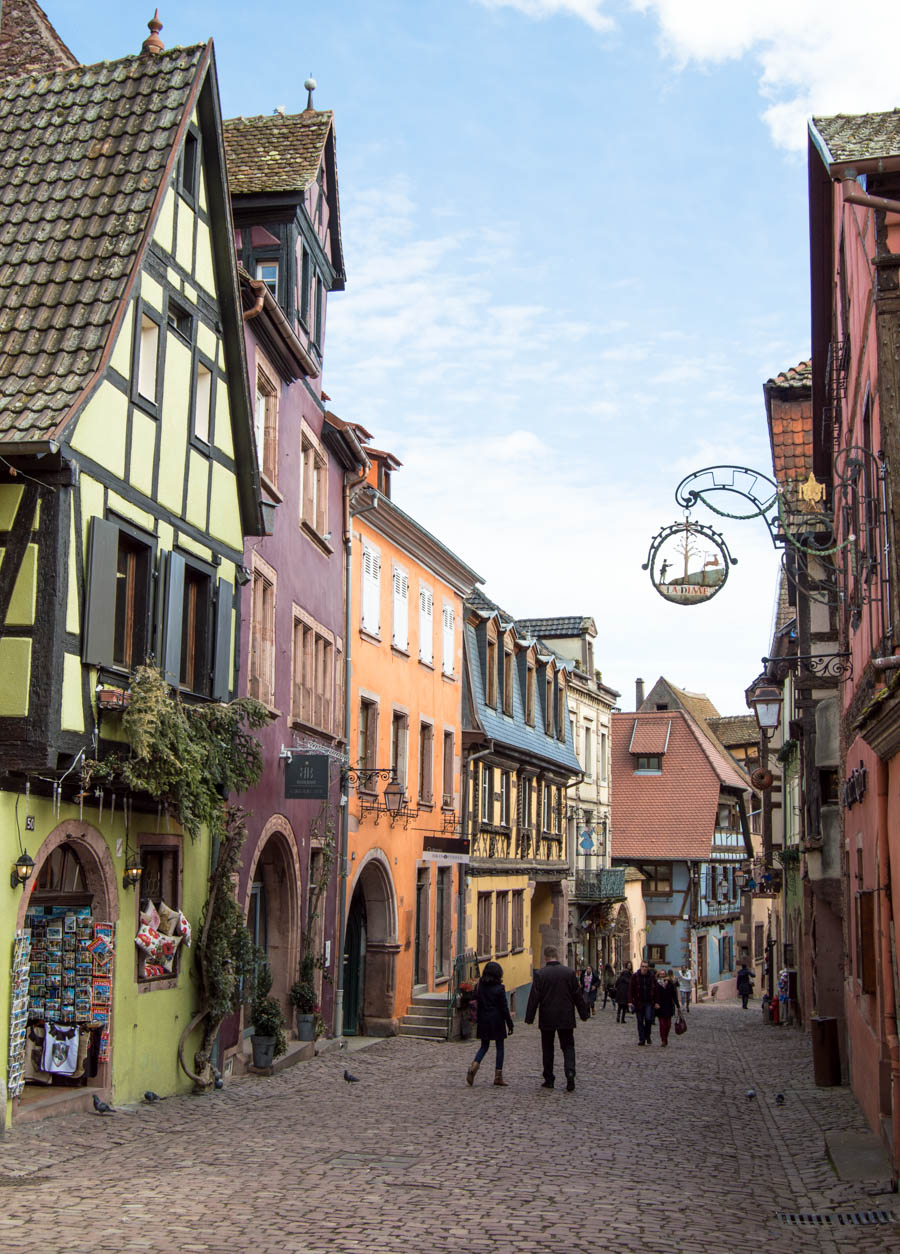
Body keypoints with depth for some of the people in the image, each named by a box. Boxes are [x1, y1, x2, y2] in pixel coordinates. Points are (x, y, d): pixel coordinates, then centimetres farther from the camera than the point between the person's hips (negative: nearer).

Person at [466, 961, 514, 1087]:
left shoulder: (479, 986, 1)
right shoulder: (499, 988, -11)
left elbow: (476, 1003, 5)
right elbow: (504, 1008, -9)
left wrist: (478, 1019, 13)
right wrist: (510, 1024, -2)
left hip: (483, 1021, 4)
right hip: (497, 1021, -4)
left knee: (484, 1046, 15)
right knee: (499, 1047, 6)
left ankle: (474, 1066, -9)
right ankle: (498, 1077, 6)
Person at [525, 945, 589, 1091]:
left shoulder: (540, 974, -8)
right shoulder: (569, 972, -3)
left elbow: (534, 997, -8)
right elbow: (578, 995, 3)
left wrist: (529, 1018, -2)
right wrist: (583, 1014, 12)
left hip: (547, 1019, -1)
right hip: (566, 1018, 1)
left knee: (547, 1049, 11)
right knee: (568, 1047, 8)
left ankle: (549, 1080, 13)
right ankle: (570, 1072, -14)